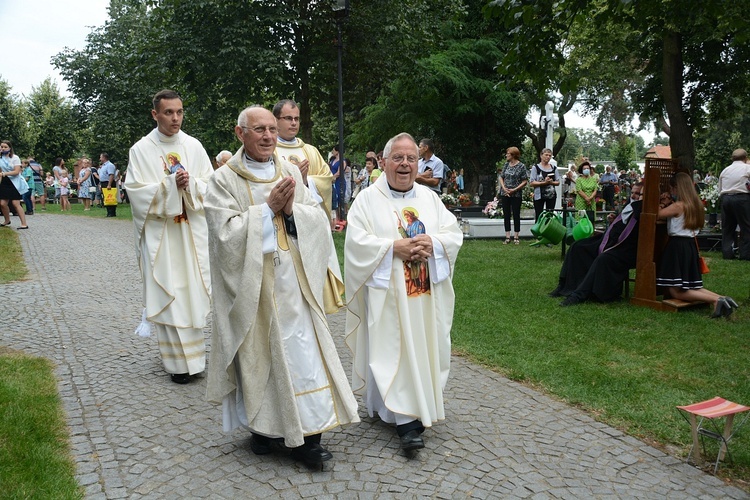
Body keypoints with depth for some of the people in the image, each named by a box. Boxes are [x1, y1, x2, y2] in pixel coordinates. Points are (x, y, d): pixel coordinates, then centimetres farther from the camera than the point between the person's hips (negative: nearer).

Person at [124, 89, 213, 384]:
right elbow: (137, 192, -7)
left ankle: (193, 348, 20)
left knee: (194, 290, 5)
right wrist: (170, 186, -19)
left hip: (192, 231, 3)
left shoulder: (193, 146, 6)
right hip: (159, 233, -2)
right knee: (168, 294, -2)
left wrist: (190, 185, -16)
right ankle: (178, 361, 7)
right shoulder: (141, 150, -1)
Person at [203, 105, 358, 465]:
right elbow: (227, 231, -12)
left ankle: (306, 436, 8)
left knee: (302, 349, 0)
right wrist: (268, 208, -13)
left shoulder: (291, 172, 10)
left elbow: (318, 217, 6)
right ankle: (263, 426, 26)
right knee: (258, 351, 6)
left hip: (293, 276, 3)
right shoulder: (224, 180, -1)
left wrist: (292, 210, -12)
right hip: (252, 281, -2)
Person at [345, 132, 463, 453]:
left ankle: (418, 408, 26)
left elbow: (453, 233, 6)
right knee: (395, 351, -5)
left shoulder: (429, 197, 11)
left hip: (426, 293, 4)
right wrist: (394, 247, -17)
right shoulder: (368, 199, 0)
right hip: (388, 293, -4)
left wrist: (433, 243, -14)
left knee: (423, 349, 9)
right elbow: (357, 241, -9)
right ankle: (407, 420, -2)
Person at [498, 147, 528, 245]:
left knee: (516, 215, 2)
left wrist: (514, 190, -15)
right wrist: (504, 188, -5)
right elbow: (501, 177, 11)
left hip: (516, 195, -4)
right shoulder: (506, 165, 8)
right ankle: (507, 237, 12)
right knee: (506, 215, 6)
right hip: (505, 194, 4)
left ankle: (516, 237, 10)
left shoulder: (521, 166, -6)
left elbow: (525, 181, -7)